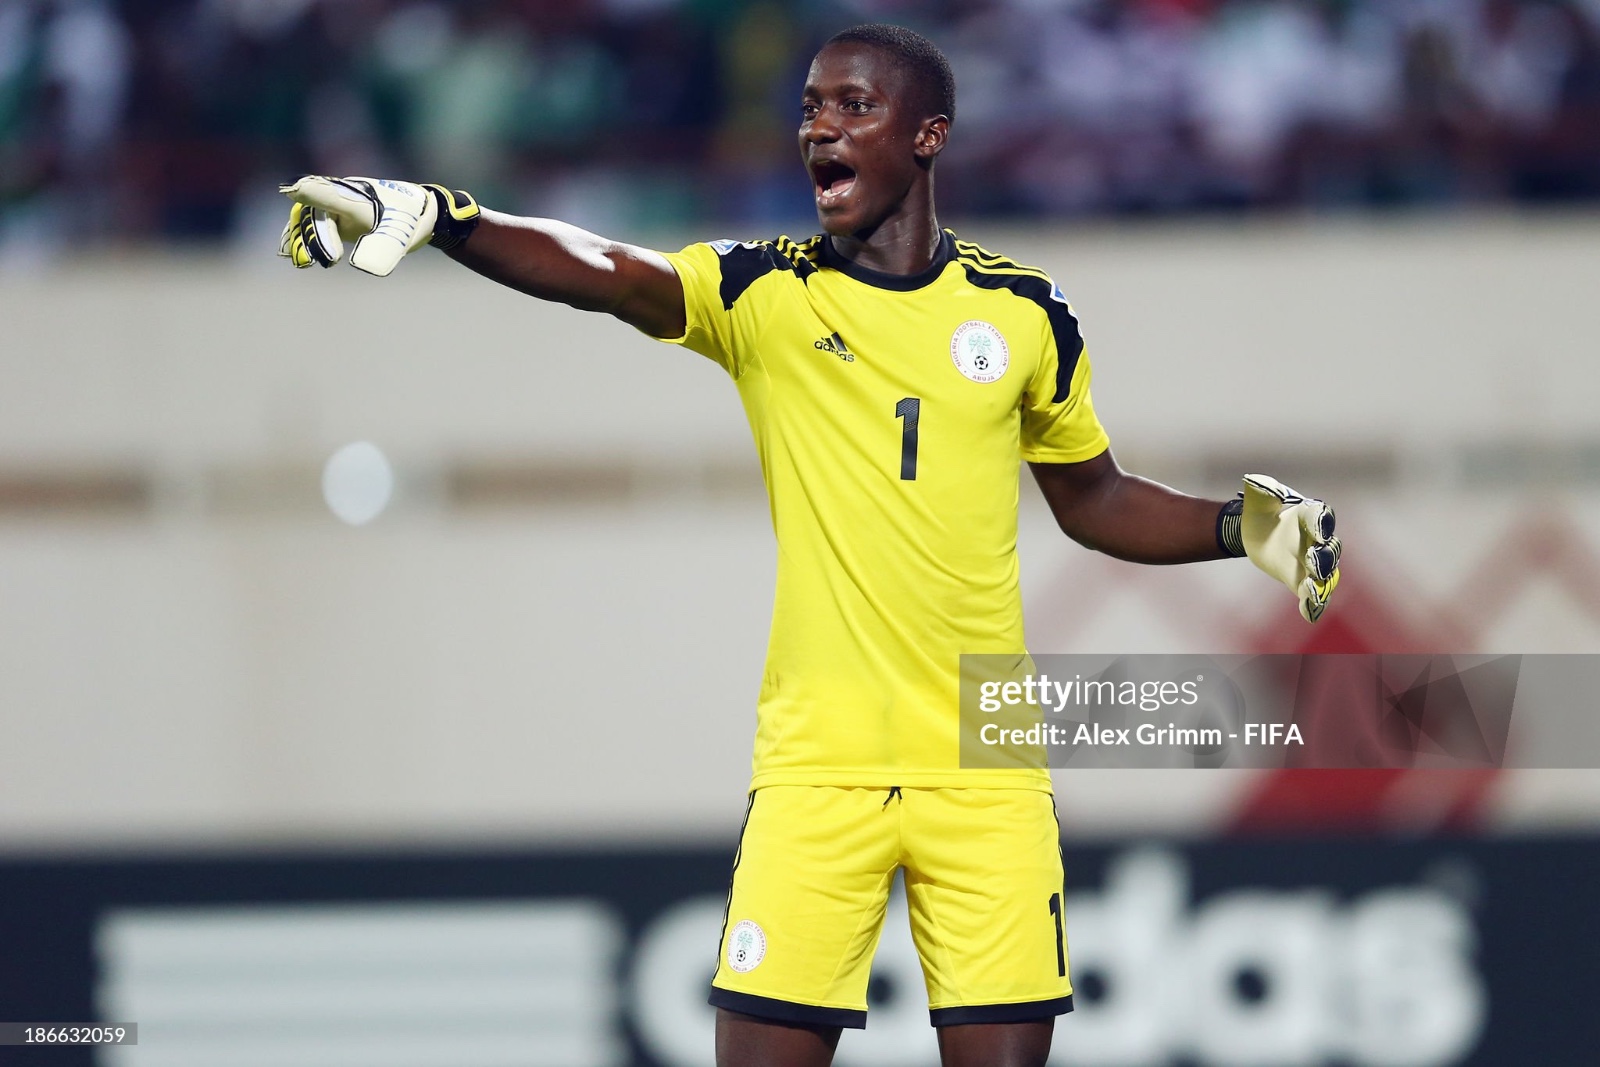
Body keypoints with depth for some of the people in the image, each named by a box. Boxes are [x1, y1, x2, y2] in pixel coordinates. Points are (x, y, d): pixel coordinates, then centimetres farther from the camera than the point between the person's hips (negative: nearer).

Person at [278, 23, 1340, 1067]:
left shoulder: (1024, 311, 7)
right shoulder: (764, 294, 2)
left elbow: (1092, 498, 21)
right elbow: (604, 272, -17)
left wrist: (1243, 526, 6)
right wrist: (428, 213, -33)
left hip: (987, 778, 1)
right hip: (814, 773, -1)